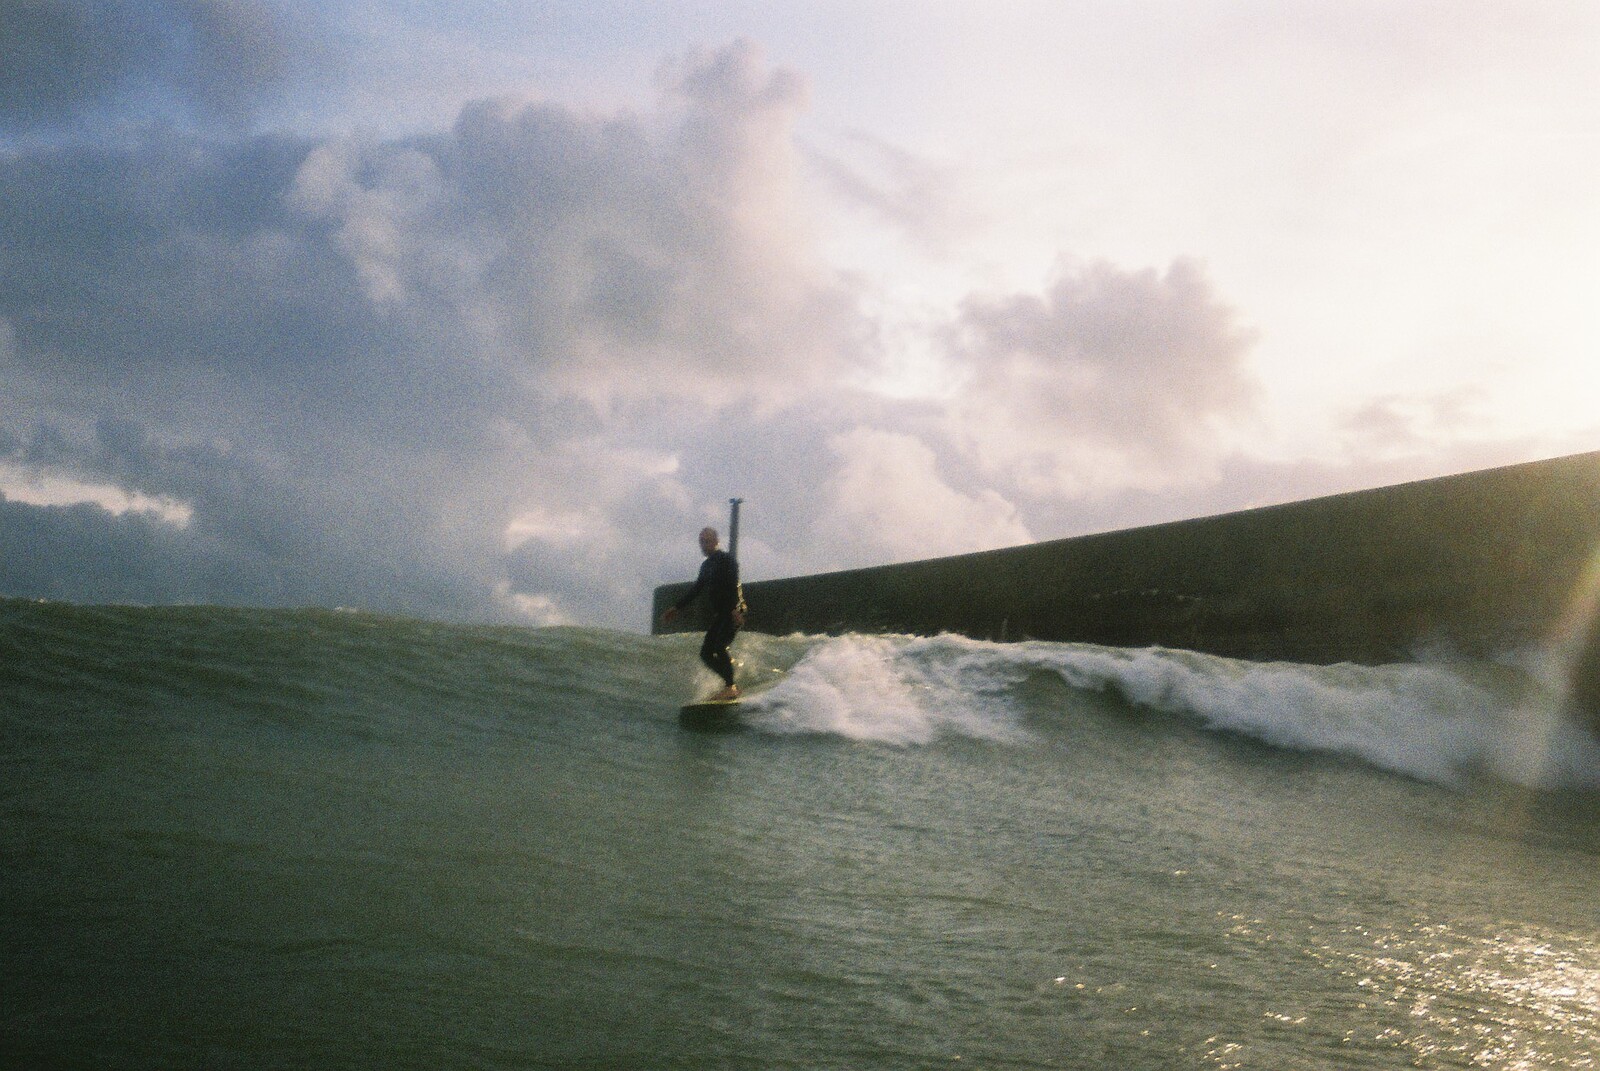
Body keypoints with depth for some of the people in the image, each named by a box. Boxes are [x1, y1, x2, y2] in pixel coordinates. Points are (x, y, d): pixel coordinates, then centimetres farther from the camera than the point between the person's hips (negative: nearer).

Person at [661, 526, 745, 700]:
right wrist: (677, 607, 25)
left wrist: (735, 610, -31)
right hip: (719, 615, 9)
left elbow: (733, 586, -19)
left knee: (718, 648, -23)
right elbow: (696, 590, 26)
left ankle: (730, 688, -21)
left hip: (732, 613, -9)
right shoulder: (706, 565, 18)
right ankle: (731, 684, 10)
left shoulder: (727, 560, -6)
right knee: (706, 653, 3)